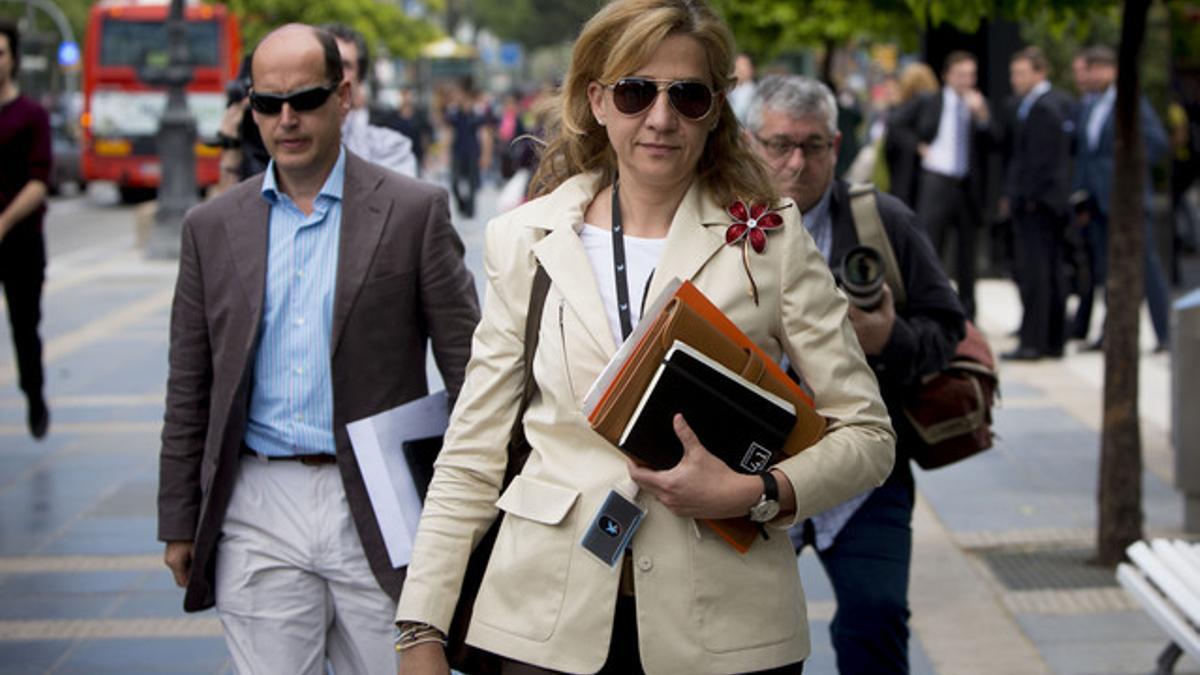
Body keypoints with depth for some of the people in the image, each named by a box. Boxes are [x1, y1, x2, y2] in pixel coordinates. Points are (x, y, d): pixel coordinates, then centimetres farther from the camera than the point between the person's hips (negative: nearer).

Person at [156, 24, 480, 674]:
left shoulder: (413, 211, -1)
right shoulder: (213, 227, 8)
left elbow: (468, 366, 0)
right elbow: (188, 389, 11)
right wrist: (179, 524, 9)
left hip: (378, 512, -2)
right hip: (258, 510, 2)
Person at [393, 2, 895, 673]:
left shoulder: (772, 238, 0)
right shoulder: (527, 239, 5)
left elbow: (868, 435, 2)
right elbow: (471, 457, 7)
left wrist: (755, 493, -15)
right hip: (554, 618, 1)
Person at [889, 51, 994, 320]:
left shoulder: (980, 105, 7)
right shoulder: (928, 103, 4)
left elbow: (989, 145, -3)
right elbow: (898, 127, 10)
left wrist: (982, 116, -16)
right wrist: (919, 147, -2)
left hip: (969, 185, 2)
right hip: (936, 180, -2)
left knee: (966, 251, 9)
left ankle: (967, 316, 18)